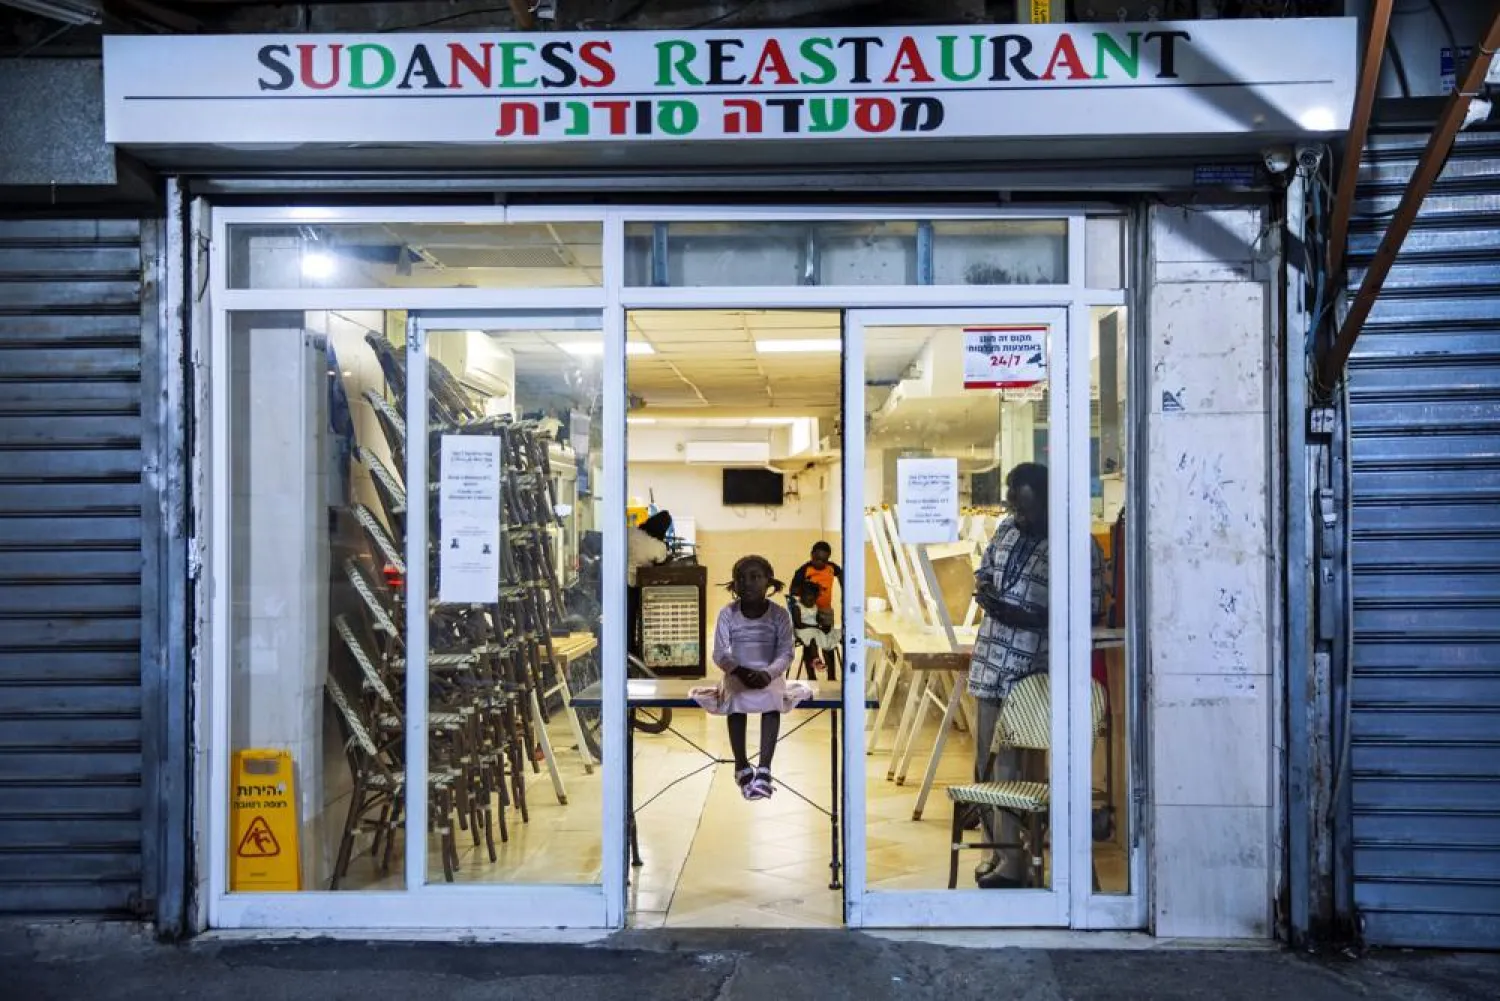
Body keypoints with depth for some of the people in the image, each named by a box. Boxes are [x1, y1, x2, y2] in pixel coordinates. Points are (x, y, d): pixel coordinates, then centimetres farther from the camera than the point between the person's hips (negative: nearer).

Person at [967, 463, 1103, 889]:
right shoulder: (1006, 529, 9)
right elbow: (984, 571, 23)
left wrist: (1025, 618, -21)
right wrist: (984, 590, -1)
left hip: (1030, 670, -7)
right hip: (990, 661, 7)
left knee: (1007, 763, -6)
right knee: (985, 761, 11)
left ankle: (1011, 863, 7)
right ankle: (997, 849, 26)